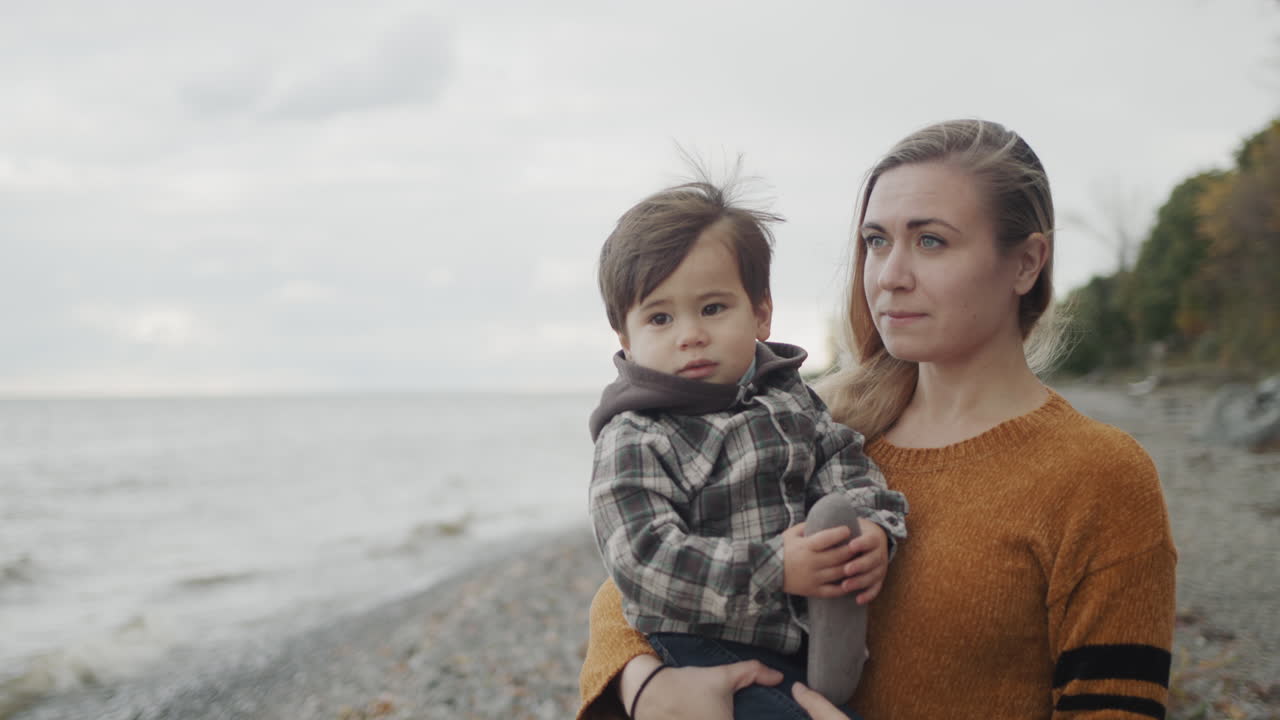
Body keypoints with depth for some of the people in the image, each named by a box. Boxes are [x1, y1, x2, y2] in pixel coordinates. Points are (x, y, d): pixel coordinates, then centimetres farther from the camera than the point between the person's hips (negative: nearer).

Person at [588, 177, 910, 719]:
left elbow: (847, 468, 11)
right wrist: (773, 569, -25)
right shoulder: (634, 440, -10)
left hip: (804, 635, 6)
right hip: (701, 648, -6)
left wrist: (873, 530, -13)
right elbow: (643, 556, -20)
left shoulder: (788, 396, 11)